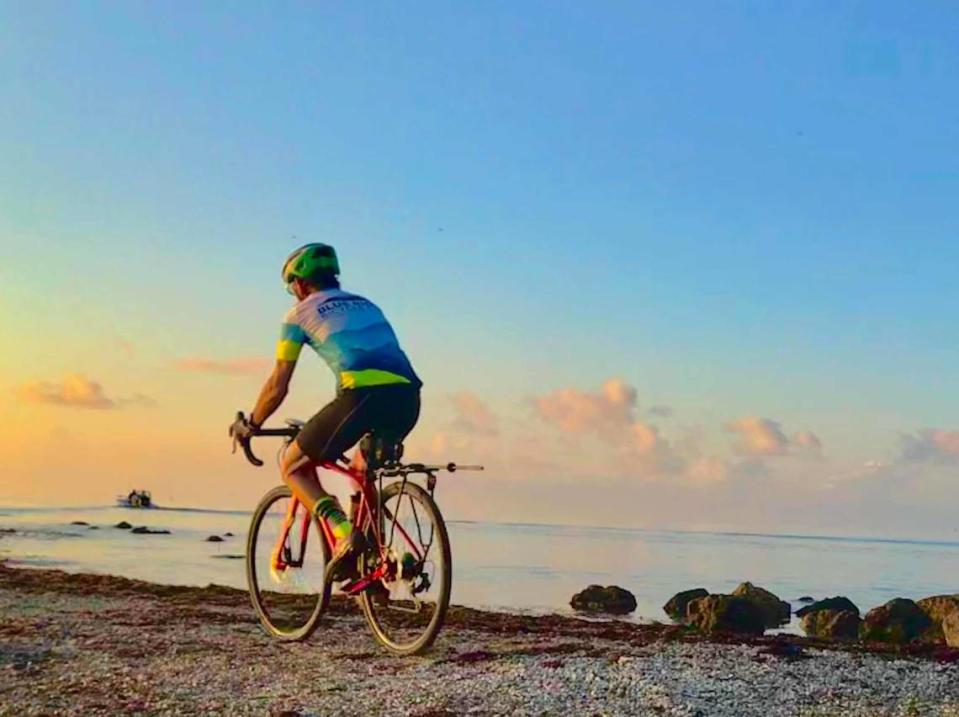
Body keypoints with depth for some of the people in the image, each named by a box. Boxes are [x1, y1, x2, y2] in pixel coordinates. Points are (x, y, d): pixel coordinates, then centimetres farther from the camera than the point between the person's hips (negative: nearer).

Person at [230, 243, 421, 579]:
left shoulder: (300, 314, 16)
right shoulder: (366, 305, 32)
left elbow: (277, 387, 15)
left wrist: (249, 425, 32)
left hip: (363, 396, -6)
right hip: (408, 397, 6)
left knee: (293, 467, 13)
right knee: (362, 468, 32)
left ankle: (343, 533, -9)